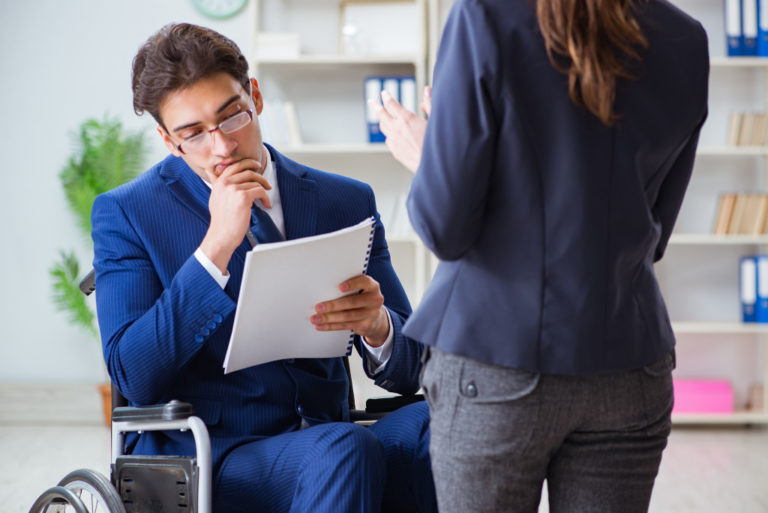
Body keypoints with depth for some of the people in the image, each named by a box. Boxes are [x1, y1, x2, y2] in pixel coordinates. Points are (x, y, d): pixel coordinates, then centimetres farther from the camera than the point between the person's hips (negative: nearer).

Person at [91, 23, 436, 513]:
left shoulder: (347, 202, 10)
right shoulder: (127, 213, 3)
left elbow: (407, 371, 8)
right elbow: (134, 378, -9)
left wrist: (377, 324, -17)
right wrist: (217, 245, -17)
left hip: (326, 447, 3)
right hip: (199, 455, -3)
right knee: (346, 448, -34)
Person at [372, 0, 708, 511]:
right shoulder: (687, 42, 3)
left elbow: (445, 228, -10)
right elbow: (652, 234, 12)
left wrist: (422, 157, 11)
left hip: (496, 369, -3)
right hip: (628, 373, 4)